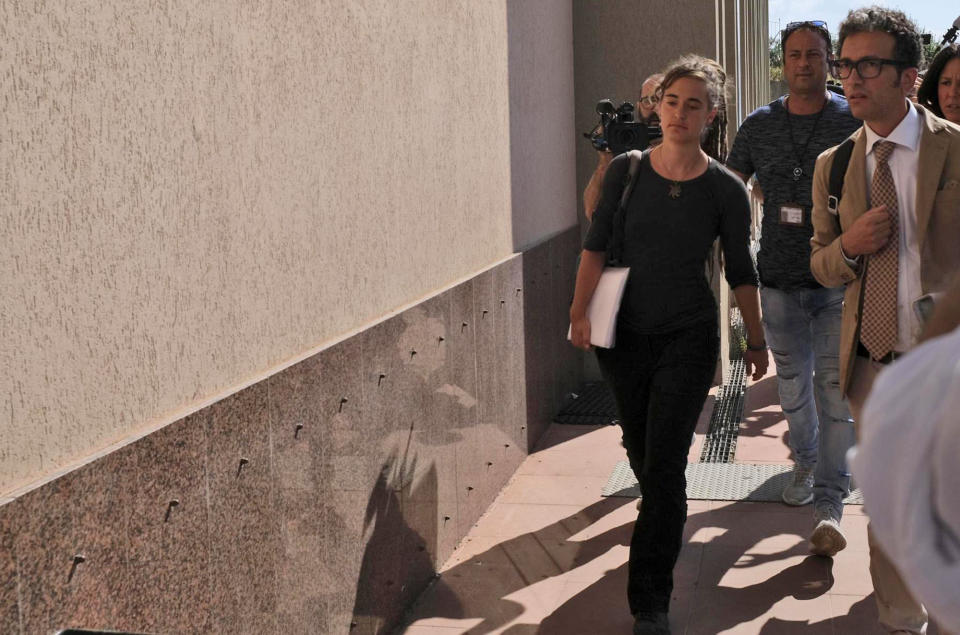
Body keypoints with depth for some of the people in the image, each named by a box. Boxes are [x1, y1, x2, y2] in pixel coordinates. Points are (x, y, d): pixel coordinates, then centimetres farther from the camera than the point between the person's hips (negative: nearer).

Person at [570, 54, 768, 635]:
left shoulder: (725, 189, -5)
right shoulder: (626, 170, -2)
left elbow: (741, 272, 4)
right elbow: (596, 244, 1)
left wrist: (757, 341, 10)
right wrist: (581, 310, -8)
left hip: (689, 340, -3)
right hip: (625, 336, 3)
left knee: (664, 467, -10)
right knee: (641, 454, 17)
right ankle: (667, 529, 47)